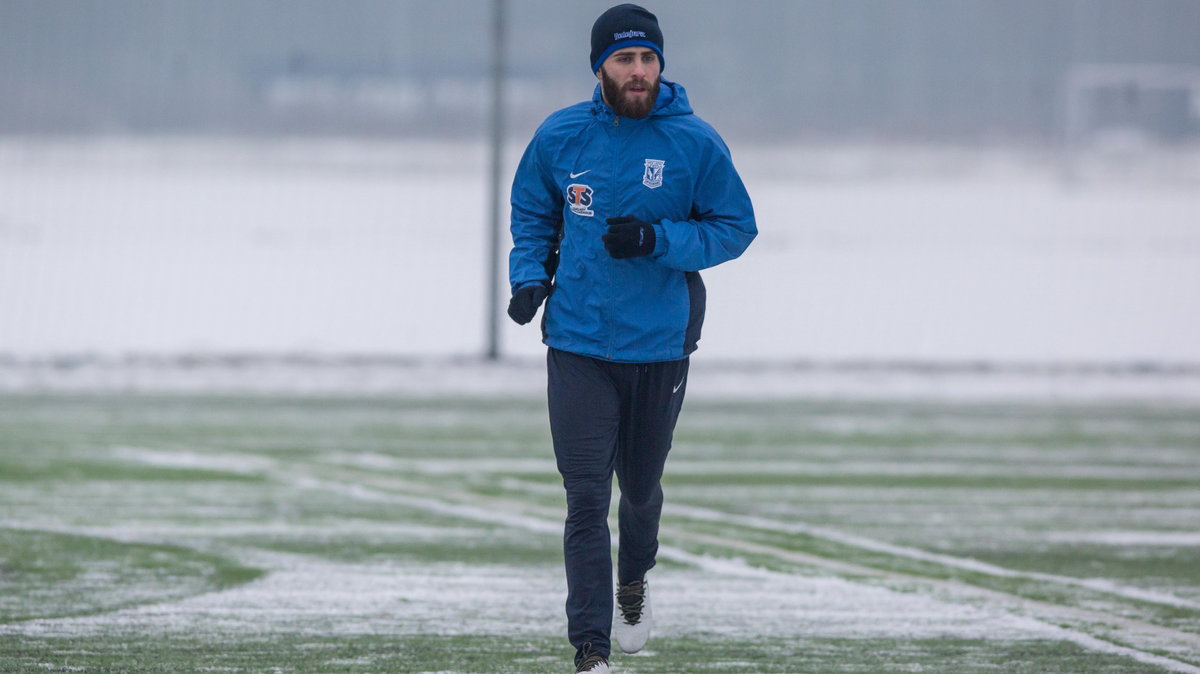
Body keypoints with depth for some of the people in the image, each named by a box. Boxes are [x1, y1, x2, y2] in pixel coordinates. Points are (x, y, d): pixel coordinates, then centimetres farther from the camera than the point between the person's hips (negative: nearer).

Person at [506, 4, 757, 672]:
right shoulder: (560, 137, 0)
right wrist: (530, 277, -2)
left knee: (641, 486, 17)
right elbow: (531, 212, 16)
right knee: (586, 497, -8)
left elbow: (736, 227, -2)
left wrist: (657, 240, -17)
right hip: (578, 345, 0)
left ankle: (634, 581, 49)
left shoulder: (696, 142, -6)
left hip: (660, 343, 0)